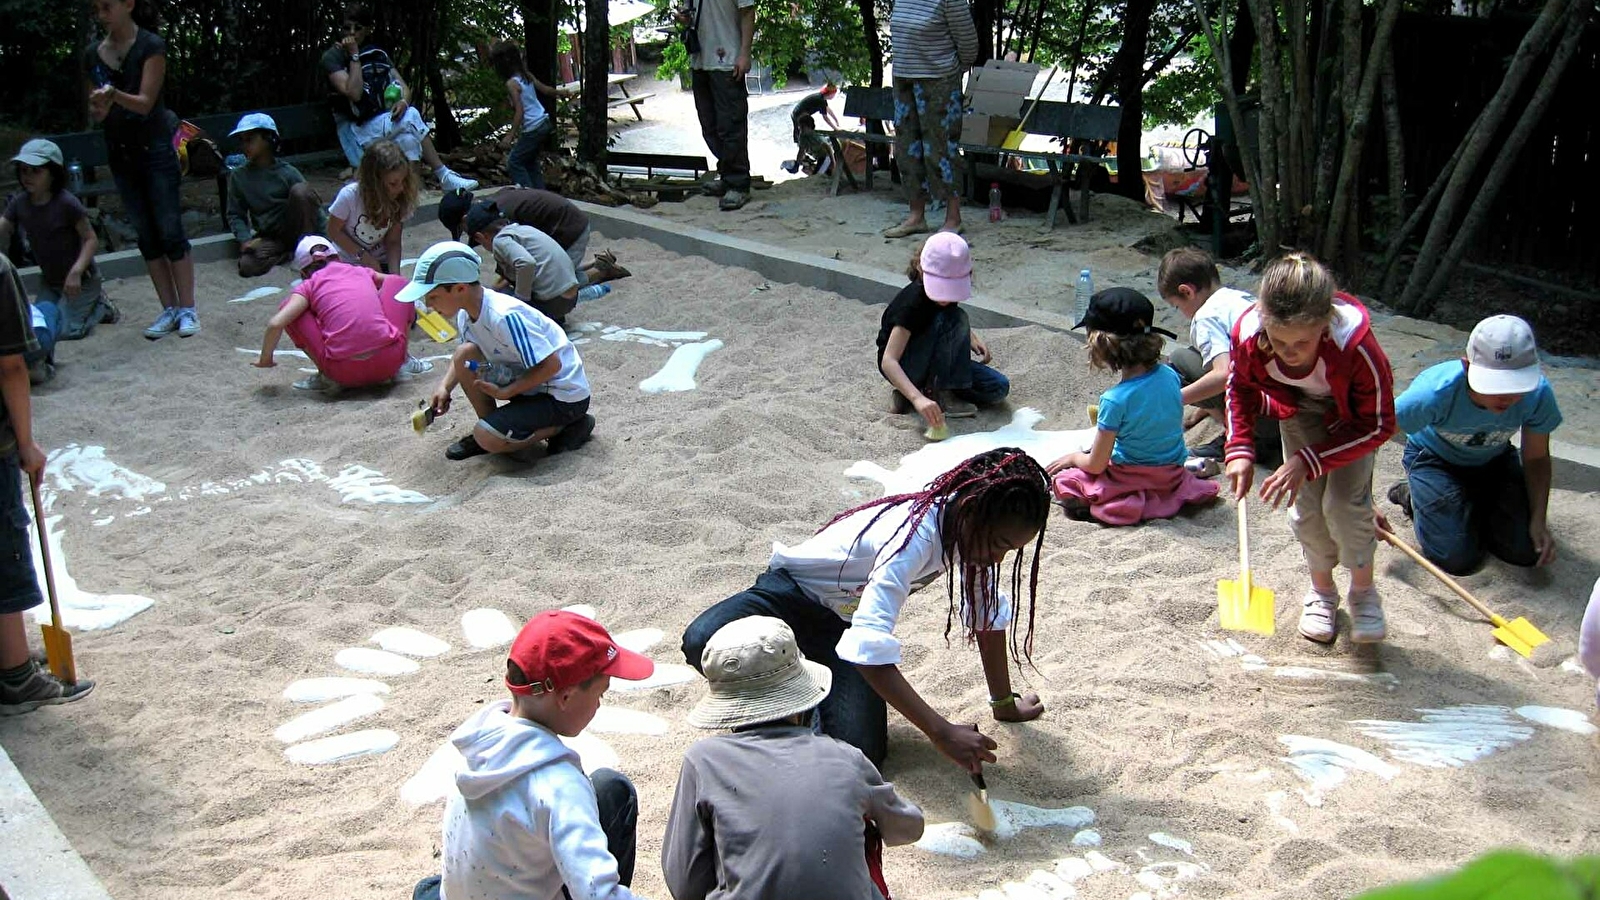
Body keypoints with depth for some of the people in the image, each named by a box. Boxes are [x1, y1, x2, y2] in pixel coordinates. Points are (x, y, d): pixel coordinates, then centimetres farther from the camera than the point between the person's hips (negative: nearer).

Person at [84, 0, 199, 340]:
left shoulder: (151, 46, -8)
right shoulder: (93, 53, 7)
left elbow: (145, 103, -15)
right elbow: (95, 113, 10)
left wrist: (114, 95, -33)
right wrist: (99, 108, -12)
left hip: (155, 147, -5)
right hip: (120, 151, 5)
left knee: (170, 230, -5)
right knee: (146, 235, 6)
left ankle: (187, 309, 0)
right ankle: (169, 309, 11)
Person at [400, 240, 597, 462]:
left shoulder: (504, 316, -30)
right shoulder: (466, 315, -3)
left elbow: (551, 365, -28)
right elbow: (463, 360, 18)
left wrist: (505, 392, -22)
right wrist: (445, 386, 0)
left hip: (565, 396, -9)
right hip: (534, 384, 9)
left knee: (488, 438, -21)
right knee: (465, 354, -5)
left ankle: (571, 425, -4)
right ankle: (486, 430, 9)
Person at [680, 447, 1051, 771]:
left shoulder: (970, 529, -13)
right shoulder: (914, 537, -37)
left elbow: (988, 614, 4)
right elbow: (868, 649, -45)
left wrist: (1004, 702, 10)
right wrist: (941, 733, -45)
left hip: (848, 621, 6)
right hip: (794, 592, -5)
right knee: (703, 642, -38)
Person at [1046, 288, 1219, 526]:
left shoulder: (1115, 400, -27)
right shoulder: (1170, 375, -8)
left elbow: (1096, 465, -20)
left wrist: (1074, 457, 3)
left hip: (1132, 477, -8)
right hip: (1173, 474, 8)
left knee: (1063, 482, 4)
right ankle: (1192, 467, 19)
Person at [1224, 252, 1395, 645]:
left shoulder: (1355, 344, -43)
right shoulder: (1248, 334, -34)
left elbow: (1378, 424, -28)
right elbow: (1241, 388, -8)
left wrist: (1308, 461, -31)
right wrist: (1240, 450, -19)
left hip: (1354, 413, -3)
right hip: (1299, 407, 3)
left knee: (1344, 502, -14)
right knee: (1306, 504, -4)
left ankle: (1363, 591, 13)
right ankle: (1322, 590, 23)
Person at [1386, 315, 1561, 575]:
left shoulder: (1538, 394, -30)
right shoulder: (1436, 392, -42)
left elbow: (1536, 459, -11)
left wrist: (1538, 521, -21)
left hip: (1494, 461, 3)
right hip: (1434, 460, -3)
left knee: (1528, 550, -8)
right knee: (1459, 559, -15)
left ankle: (1475, 502, 22)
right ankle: (1415, 496, 14)